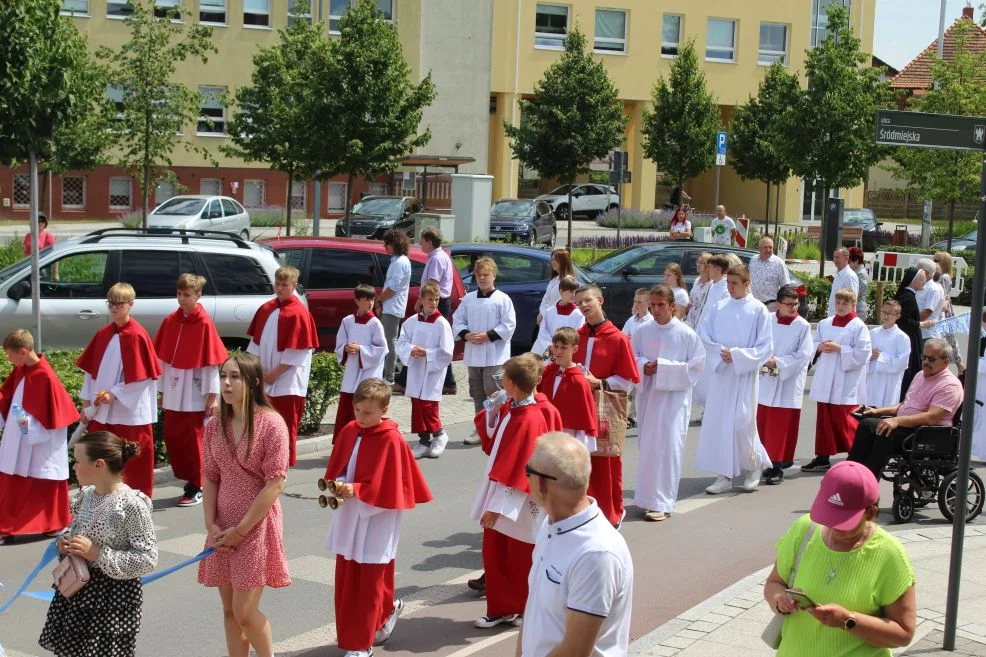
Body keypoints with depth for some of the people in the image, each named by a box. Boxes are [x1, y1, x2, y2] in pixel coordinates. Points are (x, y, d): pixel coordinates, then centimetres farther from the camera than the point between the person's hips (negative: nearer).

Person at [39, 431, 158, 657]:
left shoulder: (132, 505, -21)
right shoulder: (86, 494, 2)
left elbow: (148, 560, -20)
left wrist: (98, 554, -21)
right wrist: (64, 543, -3)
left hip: (113, 595, -7)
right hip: (77, 586, 8)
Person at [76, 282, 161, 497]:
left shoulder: (137, 336, -11)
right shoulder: (103, 334, 8)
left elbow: (142, 375, -14)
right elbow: (91, 370, 12)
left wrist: (114, 394, -16)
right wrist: (87, 402, 8)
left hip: (130, 413, -6)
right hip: (102, 411, 6)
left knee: (131, 463, 5)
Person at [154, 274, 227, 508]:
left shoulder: (204, 323, -10)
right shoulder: (170, 321, 5)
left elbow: (212, 361, -10)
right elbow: (162, 358, 9)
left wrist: (212, 396, -11)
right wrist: (161, 391, 9)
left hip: (195, 396, -5)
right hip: (173, 394, 5)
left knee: (193, 440, 2)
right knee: (171, 437, 9)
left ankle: (196, 488, 13)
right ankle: (189, 478, 26)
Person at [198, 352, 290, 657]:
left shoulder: (271, 424, -15)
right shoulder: (216, 425, 3)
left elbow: (274, 485, -15)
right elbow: (210, 479, 8)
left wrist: (241, 530, -14)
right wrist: (211, 524, -4)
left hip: (256, 525, -6)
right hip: (223, 528, 6)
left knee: (245, 612, -6)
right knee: (229, 611, 11)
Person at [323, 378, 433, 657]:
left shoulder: (392, 441, -16)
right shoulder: (349, 431, 2)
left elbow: (387, 488, -17)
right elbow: (335, 469, 9)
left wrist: (355, 490, -26)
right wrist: (334, 488, -11)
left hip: (375, 522, -6)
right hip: (348, 518, 6)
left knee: (367, 584, 4)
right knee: (345, 579, 12)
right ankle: (386, 610, 35)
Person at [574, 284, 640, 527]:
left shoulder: (618, 338, -8)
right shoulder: (575, 336, 6)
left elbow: (627, 381, -6)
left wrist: (599, 384, -16)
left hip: (604, 410, -4)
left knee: (605, 465, 3)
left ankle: (612, 514, 19)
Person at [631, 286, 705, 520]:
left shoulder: (686, 334, -7)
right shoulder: (642, 332, 5)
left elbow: (696, 365, -8)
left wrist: (663, 368, -14)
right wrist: (644, 366, -10)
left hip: (674, 397, -4)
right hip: (648, 395, 4)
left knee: (666, 447, -8)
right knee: (646, 446, 8)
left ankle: (661, 503, -5)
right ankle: (648, 496, 22)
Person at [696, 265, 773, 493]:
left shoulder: (758, 310, -3)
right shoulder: (718, 308, 8)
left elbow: (764, 347, -6)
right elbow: (703, 335, 5)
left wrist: (736, 355, -15)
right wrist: (720, 352, -11)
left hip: (745, 374, -4)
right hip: (721, 373, 4)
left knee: (742, 423, -5)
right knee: (717, 422, 0)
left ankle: (752, 469, 18)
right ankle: (725, 475, 7)